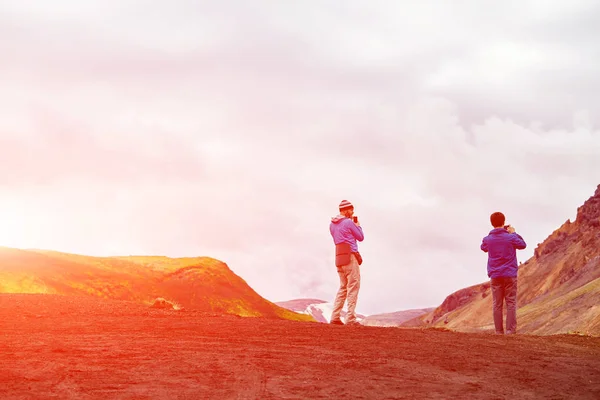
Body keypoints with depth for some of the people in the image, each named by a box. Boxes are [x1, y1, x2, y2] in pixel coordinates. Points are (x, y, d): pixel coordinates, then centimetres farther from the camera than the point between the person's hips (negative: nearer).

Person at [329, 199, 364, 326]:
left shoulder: (332, 224, 13)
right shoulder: (349, 222, -10)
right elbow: (361, 237, -1)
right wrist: (357, 225, 14)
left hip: (339, 258, 8)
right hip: (351, 256, -8)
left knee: (343, 287, 15)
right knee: (353, 287, -5)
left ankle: (335, 317, 8)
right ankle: (350, 318, -10)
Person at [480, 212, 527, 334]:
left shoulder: (488, 239, -2)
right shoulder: (511, 237, -9)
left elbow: (483, 247, 22)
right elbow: (523, 245, 9)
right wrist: (514, 233, 16)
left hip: (495, 276, 2)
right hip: (510, 275, -2)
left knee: (497, 304, 5)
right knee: (511, 303, 3)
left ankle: (499, 331, 4)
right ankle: (510, 330, -3)